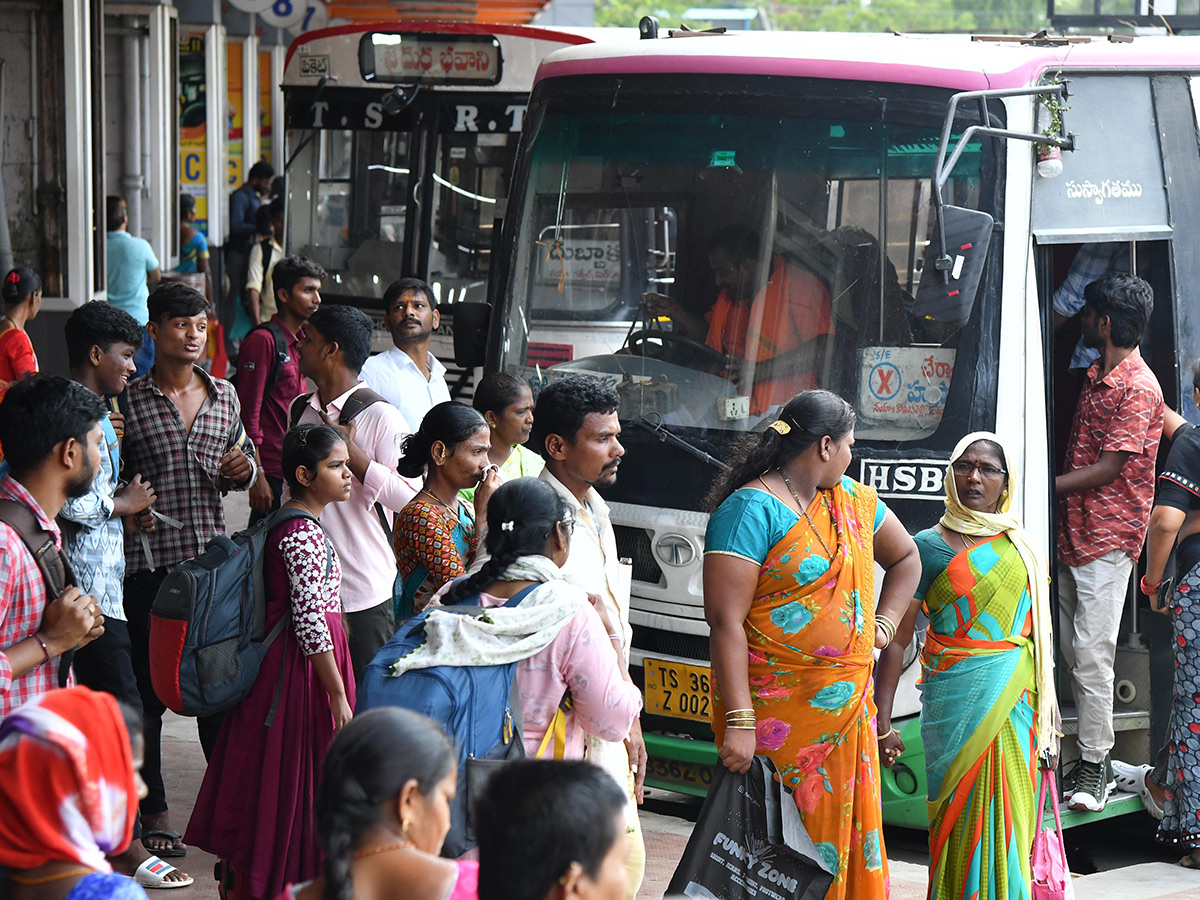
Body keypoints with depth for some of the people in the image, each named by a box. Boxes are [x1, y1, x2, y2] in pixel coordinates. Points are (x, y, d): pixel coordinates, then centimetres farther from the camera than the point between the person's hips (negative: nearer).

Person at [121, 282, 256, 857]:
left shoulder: (224, 395, 9)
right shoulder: (129, 400, -4)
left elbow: (244, 461, 20)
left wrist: (244, 469, -2)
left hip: (212, 558, 4)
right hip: (149, 562, -3)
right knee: (148, 686, 4)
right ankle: (152, 810, 15)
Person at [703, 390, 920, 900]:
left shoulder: (852, 500, 14)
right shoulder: (752, 508, -11)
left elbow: (906, 558, 32)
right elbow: (725, 620, -17)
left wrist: (885, 623, 15)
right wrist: (739, 721, -24)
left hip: (849, 713, 7)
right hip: (778, 715, -7)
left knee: (847, 835, 8)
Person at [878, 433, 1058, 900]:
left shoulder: (1021, 546, 12)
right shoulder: (930, 546, -2)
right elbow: (896, 637, -4)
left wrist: (1048, 720, 17)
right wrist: (881, 720, -9)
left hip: (1019, 704, 4)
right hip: (961, 701, -4)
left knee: (1013, 817, 4)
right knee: (967, 820, -4)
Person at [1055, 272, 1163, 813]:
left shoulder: (1138, 388, -14)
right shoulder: (1095, 376, 16)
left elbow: (1108, 469, -16)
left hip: (1108, 540, -9)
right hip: (1072, 534, 9)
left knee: (1092, 655, -10)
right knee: (1072, 651, 9)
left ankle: (1095, 768, -5)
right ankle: (1091, 753, 16)